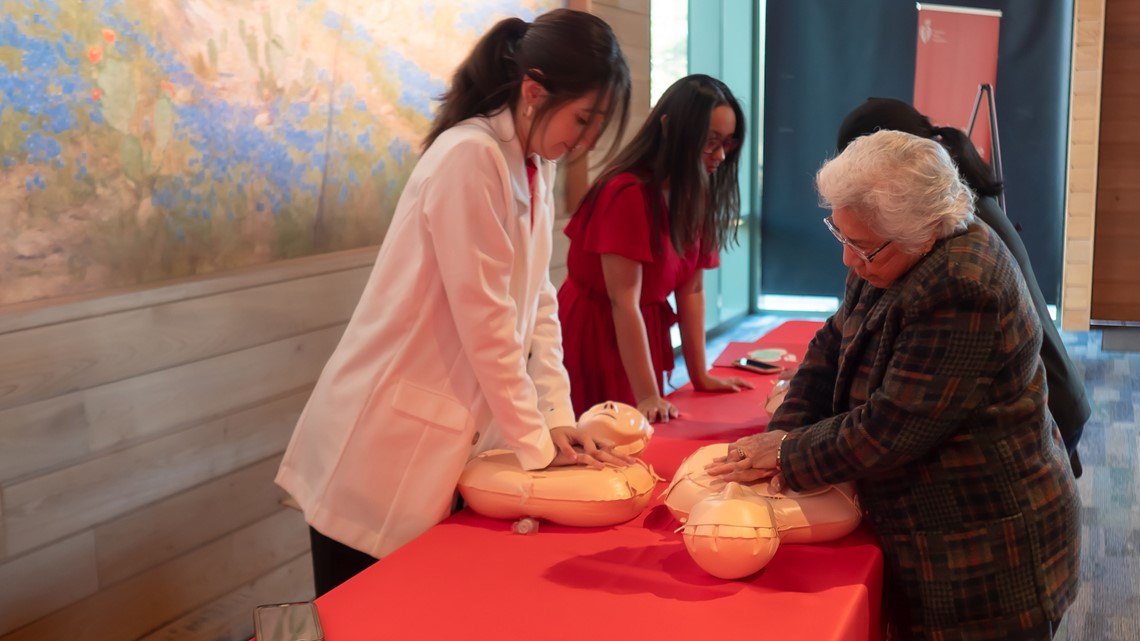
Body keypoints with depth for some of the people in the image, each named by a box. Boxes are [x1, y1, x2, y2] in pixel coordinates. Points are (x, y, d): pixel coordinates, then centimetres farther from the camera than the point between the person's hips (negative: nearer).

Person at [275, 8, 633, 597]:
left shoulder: (536, 169, 7)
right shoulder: (470, 158, -20)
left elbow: (537, 304, 9)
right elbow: (486, 322, -20)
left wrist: (558, 419, 3)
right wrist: (537, 443, -11)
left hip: (448, 437, 8)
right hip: (385, 443, -8)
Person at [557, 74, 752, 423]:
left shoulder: (695, 195, 2)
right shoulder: (627, 194, -23)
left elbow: (692, 289, 3)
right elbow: (624, 302, -25)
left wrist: (700, 376, 1)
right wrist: (648, 396, -27)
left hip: (643, 333, 8)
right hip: (594, 337, -7)